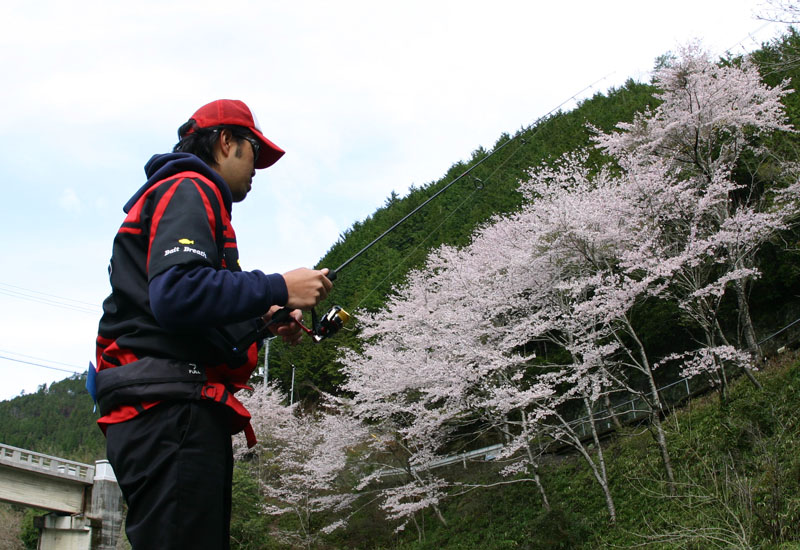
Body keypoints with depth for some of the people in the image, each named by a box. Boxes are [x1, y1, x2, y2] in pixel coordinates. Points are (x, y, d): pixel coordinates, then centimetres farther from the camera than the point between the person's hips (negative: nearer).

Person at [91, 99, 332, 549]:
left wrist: (264, 319, 14)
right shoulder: (189, 191, -2)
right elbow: (176, 294, -20)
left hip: (182, 412, 11)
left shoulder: (193, 195, 29)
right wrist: (279, 289, -12)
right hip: (171, 411, -11)